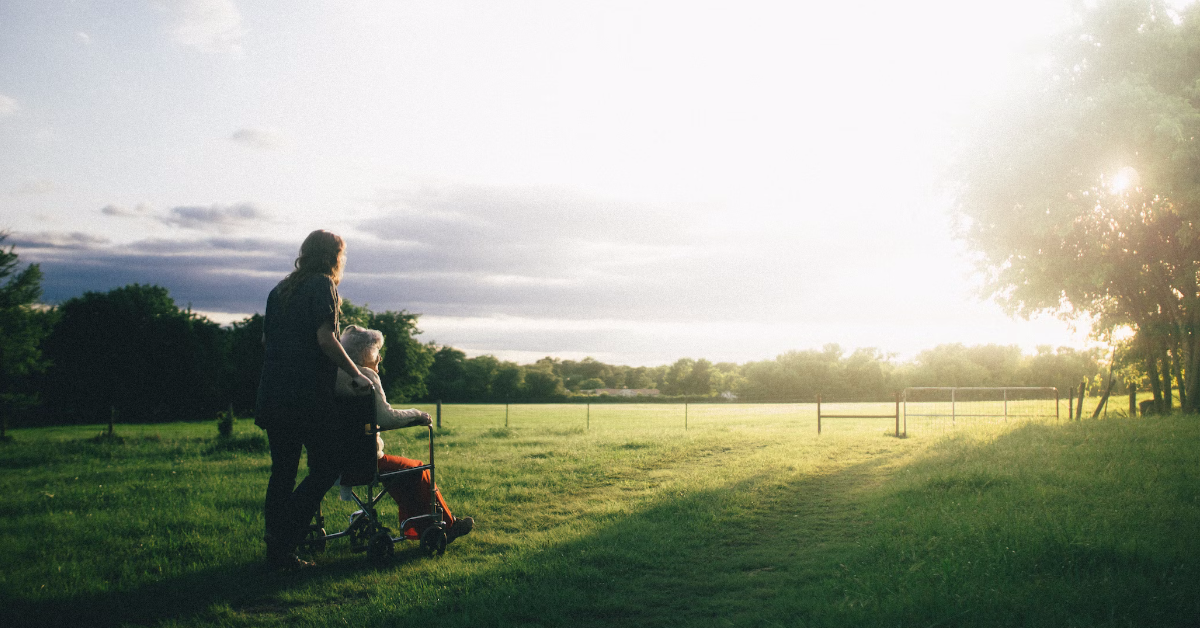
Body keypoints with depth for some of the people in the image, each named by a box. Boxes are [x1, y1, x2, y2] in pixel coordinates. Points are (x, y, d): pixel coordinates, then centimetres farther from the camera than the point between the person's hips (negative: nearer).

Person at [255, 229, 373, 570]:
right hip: (307, 396, -7)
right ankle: (284, 537, -8)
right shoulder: (322, 285, -4)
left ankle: (277, 553, 13)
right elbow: (325, 339, -14)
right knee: (327, 465, 2)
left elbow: (265, 339, 21)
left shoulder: (280, 289, 18)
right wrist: (355, 373, -7)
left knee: (282, 471, 12)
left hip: (272, 394, 8)